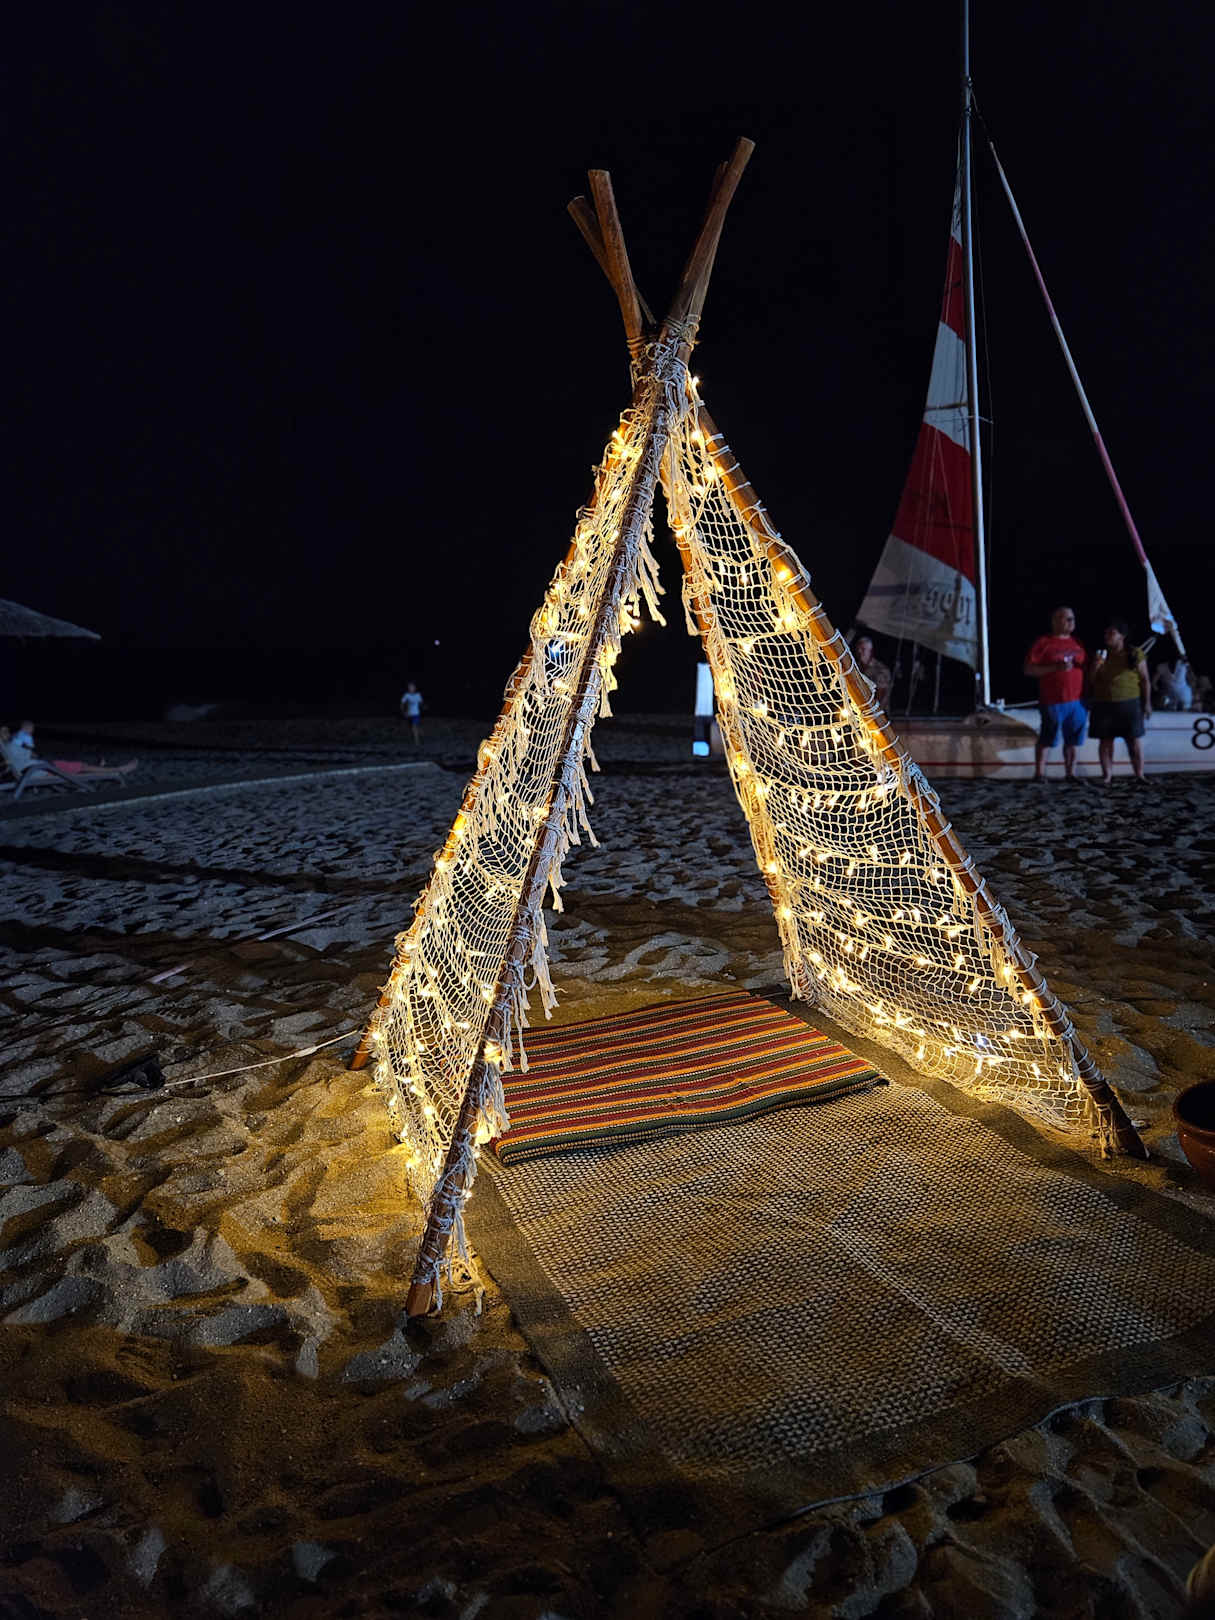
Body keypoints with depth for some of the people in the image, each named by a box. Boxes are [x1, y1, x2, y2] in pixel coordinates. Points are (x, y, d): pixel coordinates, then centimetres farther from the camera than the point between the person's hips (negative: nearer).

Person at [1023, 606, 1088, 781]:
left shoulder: (1077, 643, 16)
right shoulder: (1043, 643, -2)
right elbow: (1028, 669, -8)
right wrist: (1055, 667, -17)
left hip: (1077, 700, 5)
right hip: (1053, 701, -5)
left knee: (1073, 740, 4)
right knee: (1047, 739, -2)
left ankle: (1070, 773, 11)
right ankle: (1039, 773, 4)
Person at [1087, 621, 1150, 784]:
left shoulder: (1135, 654, 2)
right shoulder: (1100, 654, 9)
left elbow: (1144, 680, 3)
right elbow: (1091, 682, 10)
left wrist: (1147, 703, 0)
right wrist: (1096, 667, -8)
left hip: (1129, 704, -2)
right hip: (1104, 705, 2)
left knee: (1135, 740, -1)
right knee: (1105, 741, 2)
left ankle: (1139, 776, 5)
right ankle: (1107, 776, 8)